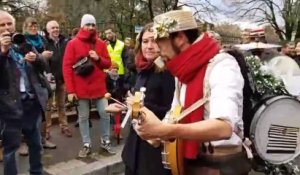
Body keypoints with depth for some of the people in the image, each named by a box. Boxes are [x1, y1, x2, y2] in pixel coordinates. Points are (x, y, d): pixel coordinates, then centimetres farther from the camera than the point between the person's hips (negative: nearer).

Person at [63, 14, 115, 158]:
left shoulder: (101, 43, 7)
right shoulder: (72, 44, -3)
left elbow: (108, 64, 11)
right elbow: (66, 67, -7)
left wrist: (98, 59, -12)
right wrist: (70, 90, -13)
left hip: (99, 86, 3)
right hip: (81, 88, -2)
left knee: (105, 114, 4)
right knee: (83, 117, 7)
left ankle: (105, 142, 21)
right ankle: (87, 145, 20)